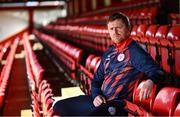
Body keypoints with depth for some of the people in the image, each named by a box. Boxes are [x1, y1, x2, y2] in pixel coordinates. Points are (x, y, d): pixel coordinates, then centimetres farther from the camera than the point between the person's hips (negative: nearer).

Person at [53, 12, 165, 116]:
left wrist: (150, 81, -39)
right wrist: (96, 95, 0)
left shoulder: (135, 51, -6)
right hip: (99, 99, 8)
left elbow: (157, 71, -15)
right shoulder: (108, 53, 18)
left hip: (116, 104, -8)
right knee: (59, 106, 5)